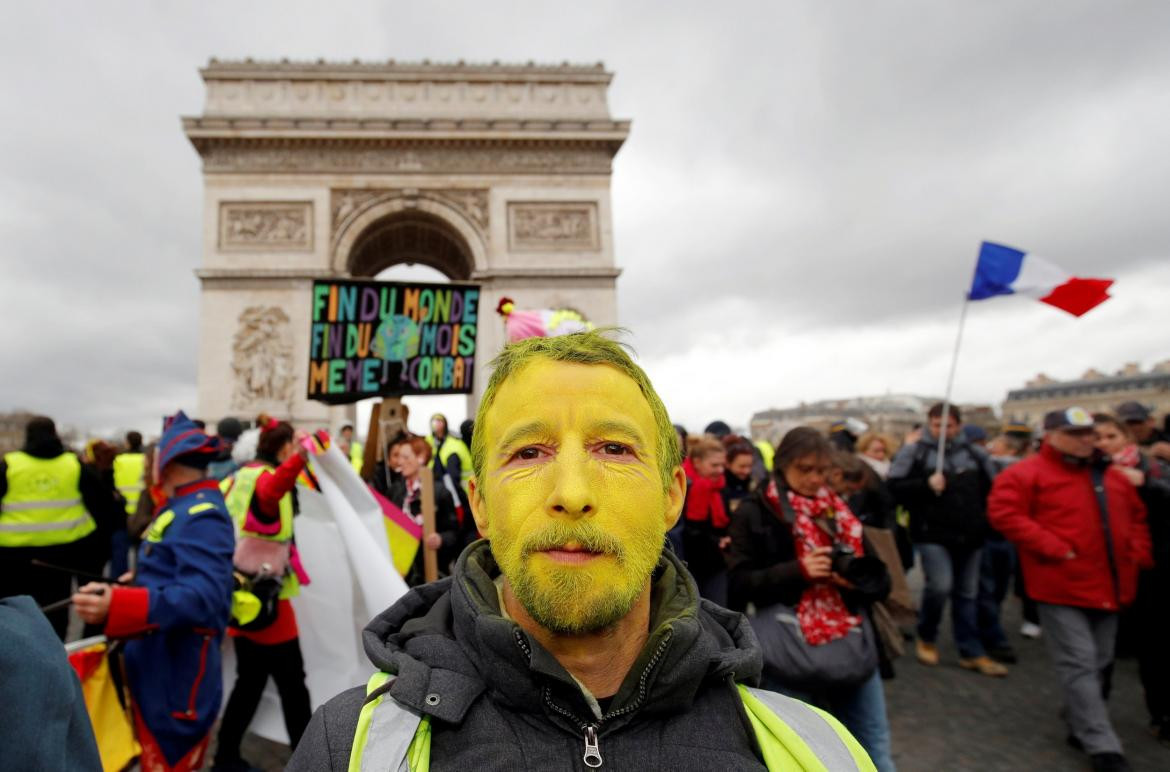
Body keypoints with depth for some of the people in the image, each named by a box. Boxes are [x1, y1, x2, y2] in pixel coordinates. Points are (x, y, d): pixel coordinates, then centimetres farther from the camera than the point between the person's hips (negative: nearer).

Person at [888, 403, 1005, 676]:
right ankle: (926, 638, 11)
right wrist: (925, 485, -19)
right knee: (940, 586, -15)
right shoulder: (913, 452, -3)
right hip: (932, 534, -4)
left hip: (969, 536, 4)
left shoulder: (976, 454, 8)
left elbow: (992, 489, 20)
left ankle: (972, 653, 23)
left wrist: (984, 519, 10)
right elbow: (894, 488, -8)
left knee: (966, 594, 12)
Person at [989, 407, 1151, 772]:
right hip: (1063, 587, -7)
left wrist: (1139, 552, 10)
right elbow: (1003, 512, -20)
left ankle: (1078, 723, 37)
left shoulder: (1111, 476, 14)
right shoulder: (1026, 473, -10)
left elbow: (1136, 515, 26)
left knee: (1097, 662, 18)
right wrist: (1053, 548, -22)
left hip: (1108, 586, 8)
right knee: (1079, 665, -4)